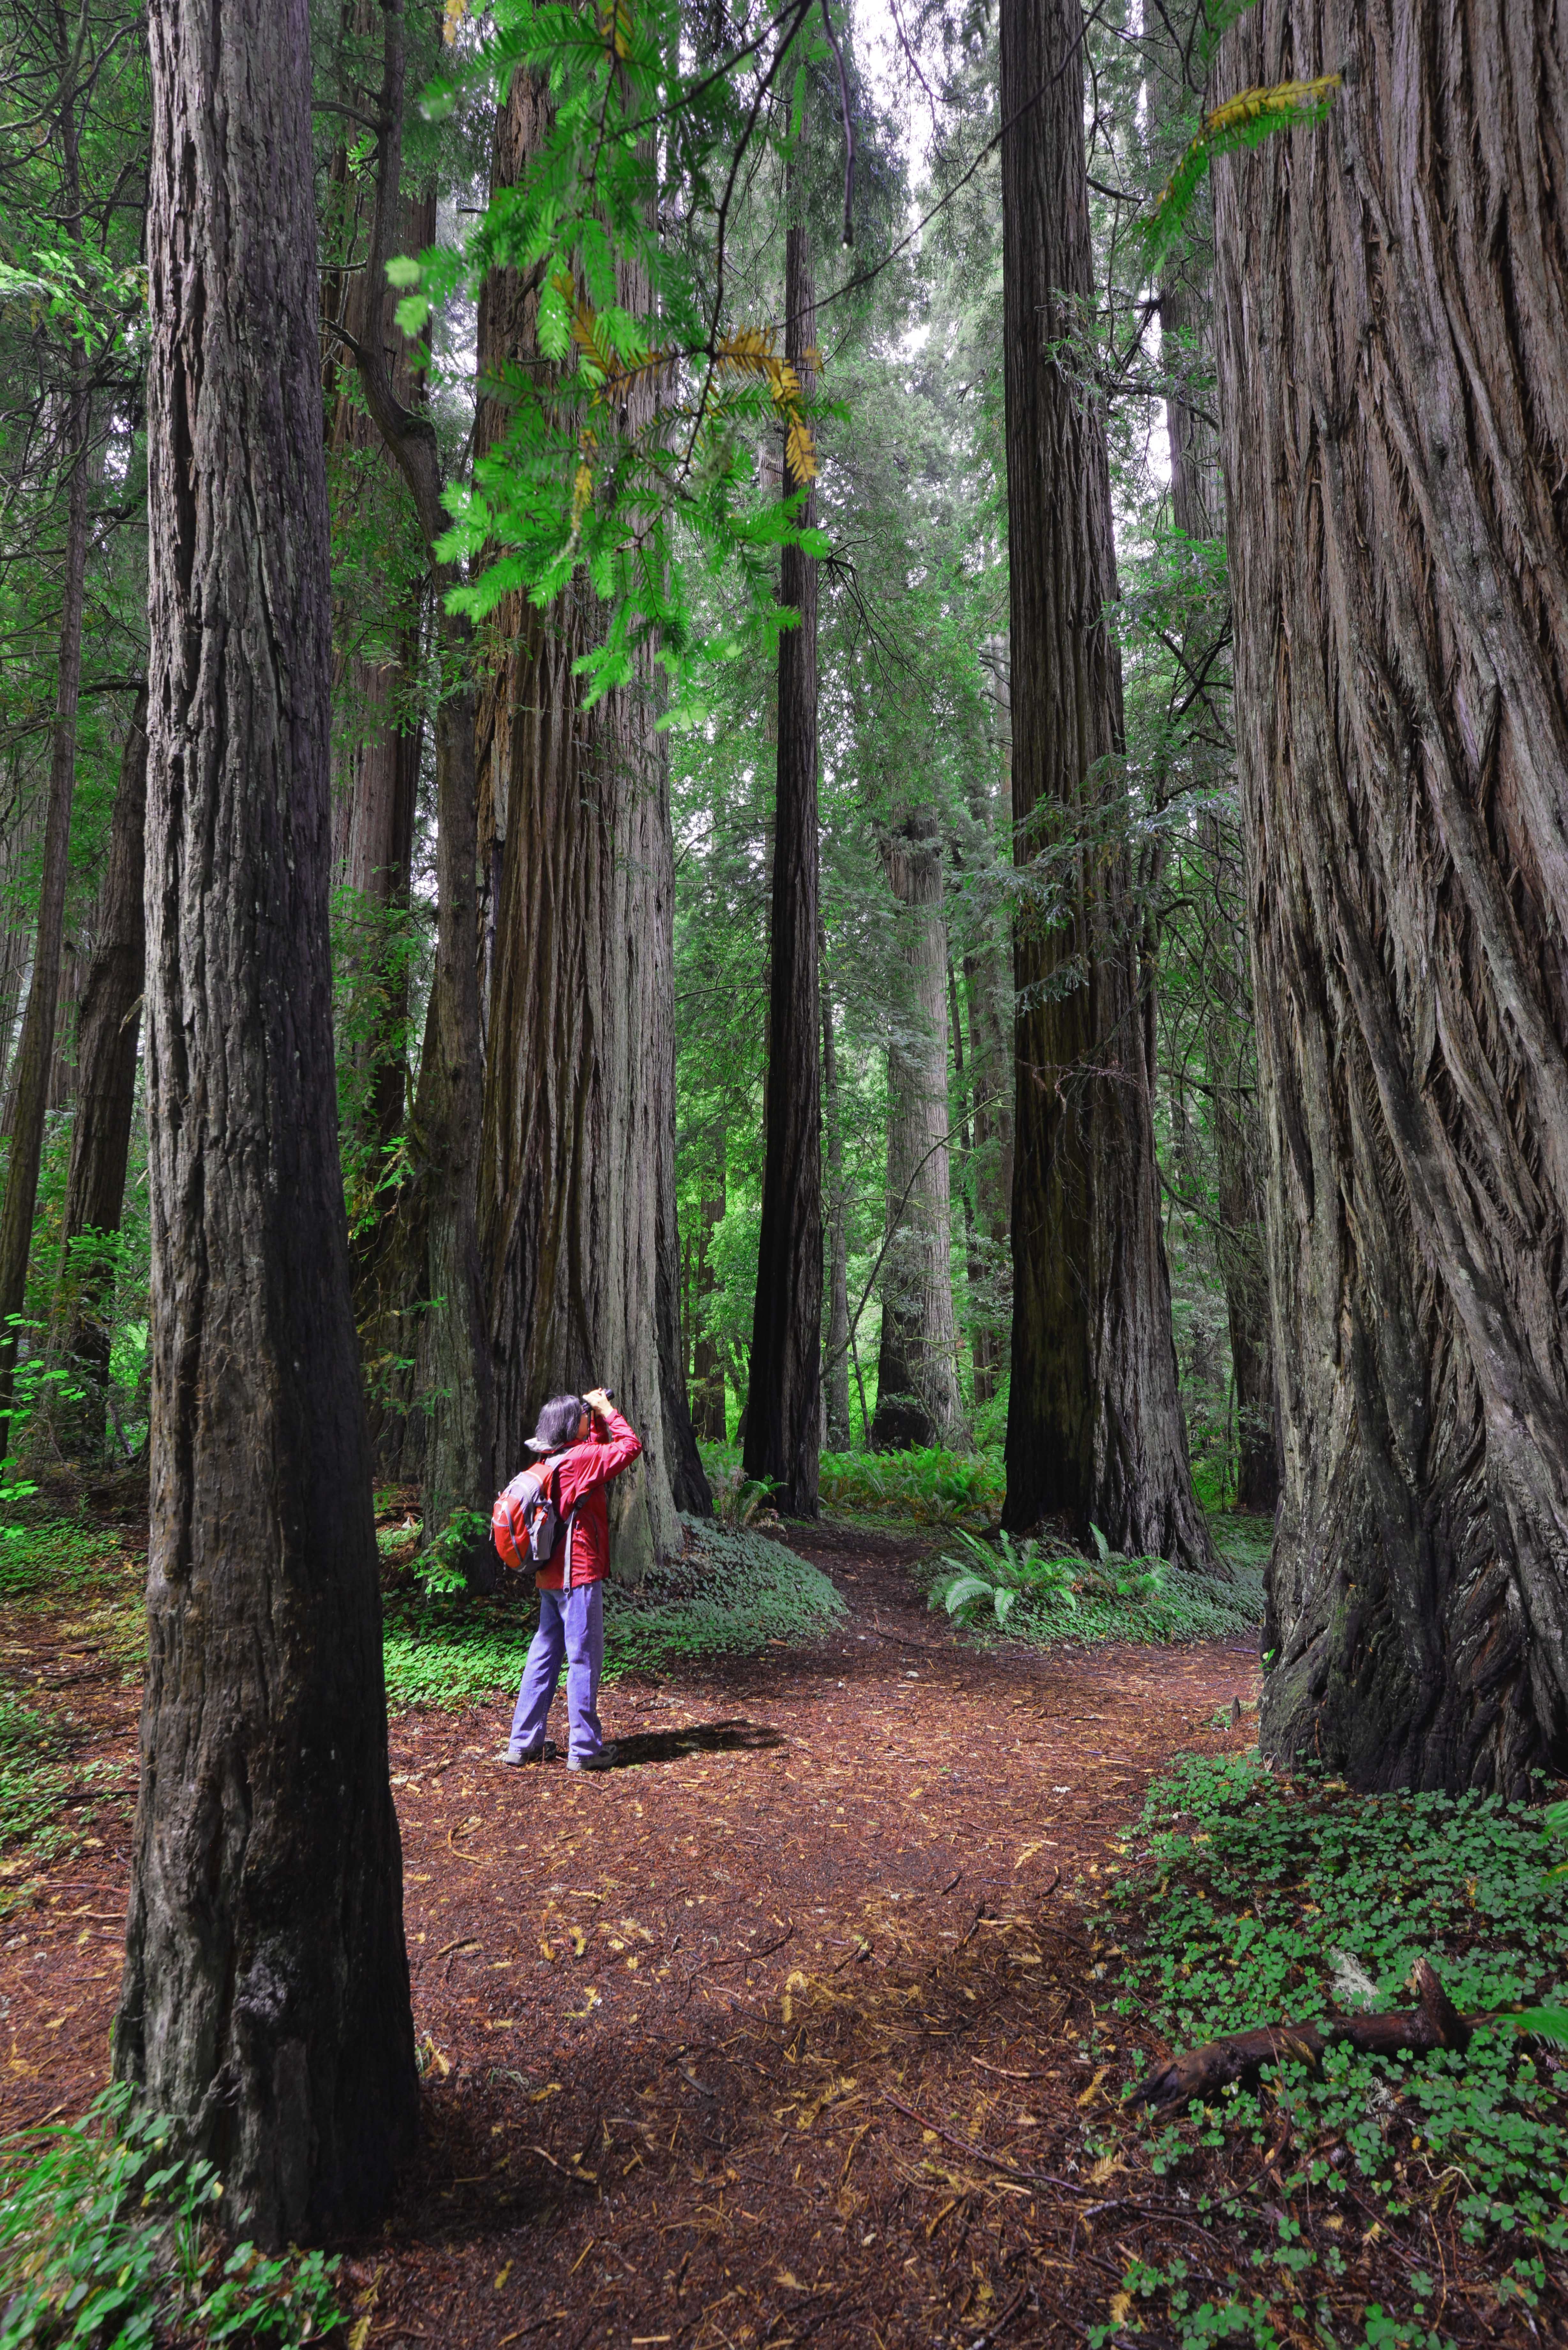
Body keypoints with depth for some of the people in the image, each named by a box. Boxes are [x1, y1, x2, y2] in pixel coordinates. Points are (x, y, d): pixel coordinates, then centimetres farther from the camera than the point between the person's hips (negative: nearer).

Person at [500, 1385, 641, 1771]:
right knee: (584, 1659, -1)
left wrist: (598, 1416, 14)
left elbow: (601, 1444, 25)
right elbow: (630, 1446, -13)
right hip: (579, 1574, -9)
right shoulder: (579, 1459, -16)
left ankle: (524, 1743, 20)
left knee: (544, 1656, 14)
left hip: (551, 1576, 9)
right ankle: (584, 1748, 6)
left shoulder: (551, 1460, 10)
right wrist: (607, 1410, -5)